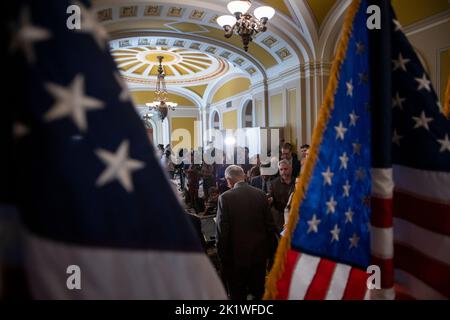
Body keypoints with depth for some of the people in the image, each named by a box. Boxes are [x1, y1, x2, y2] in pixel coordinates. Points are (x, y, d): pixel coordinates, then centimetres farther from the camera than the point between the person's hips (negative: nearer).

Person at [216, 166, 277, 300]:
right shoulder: (260, 194, -4)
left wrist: (223, 257, -3)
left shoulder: (225, 198, -16)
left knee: (238, 295, 12)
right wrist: (269, 250, 13)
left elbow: (222, 232, -14)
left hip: (237, 255, -4)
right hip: (260, 253, 4)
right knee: (259, 292, 21)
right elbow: (270, 225, 1)